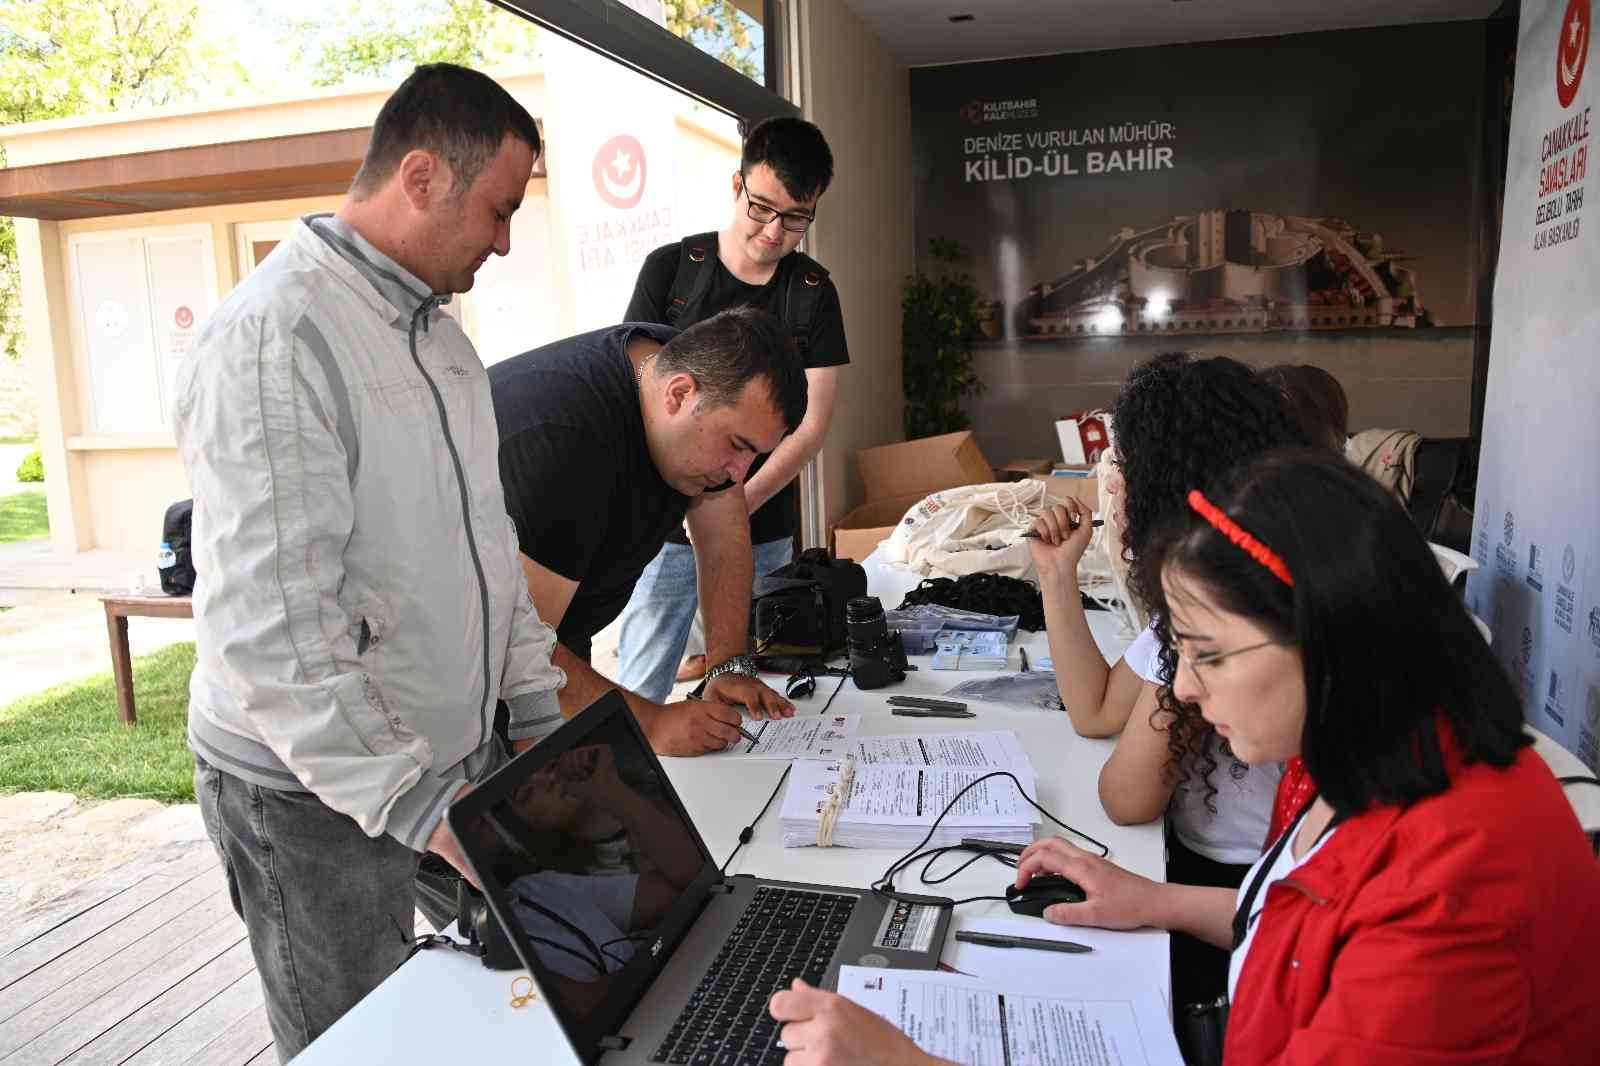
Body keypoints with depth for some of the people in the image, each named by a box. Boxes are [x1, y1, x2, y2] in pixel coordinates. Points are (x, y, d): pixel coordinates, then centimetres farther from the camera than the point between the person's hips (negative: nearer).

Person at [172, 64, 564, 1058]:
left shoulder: (438, 332, 10)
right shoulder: (274, 338, -20)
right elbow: (268, 625, -26)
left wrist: (538, 711, 10)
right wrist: (416, 804, -26)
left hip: (461, 751, 8)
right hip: (321, 795, -8)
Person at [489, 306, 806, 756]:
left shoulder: (693, 362, -10)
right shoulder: (562, 442, -36)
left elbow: (724, 530, -2)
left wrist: (729, 667, -9)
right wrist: (651, 721, -34)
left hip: (551, 634, 7)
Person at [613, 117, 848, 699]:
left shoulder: (814, 292, 2)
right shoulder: (670, 268, 0)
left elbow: (811, 424, -3)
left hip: (765, 533, 1)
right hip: (668, 526, -1)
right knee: (639, 693, 1)